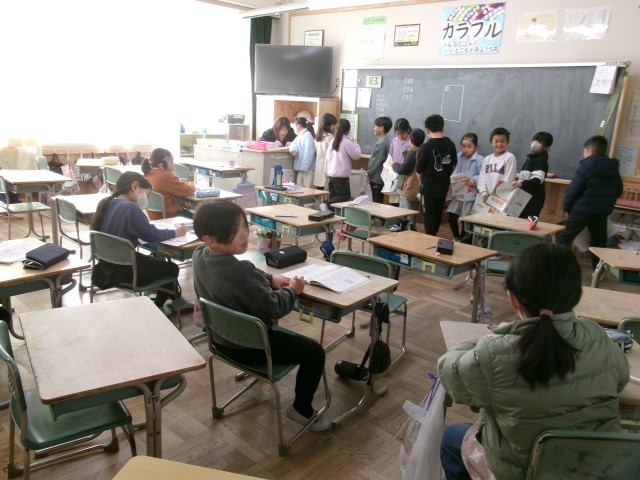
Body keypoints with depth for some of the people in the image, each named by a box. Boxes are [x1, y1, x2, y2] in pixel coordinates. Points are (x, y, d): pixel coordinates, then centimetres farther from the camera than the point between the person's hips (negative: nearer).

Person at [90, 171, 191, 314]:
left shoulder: (106, 203, 4)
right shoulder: (130, 208, -23)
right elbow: (152, 235, -16)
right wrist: (175, 232, -2)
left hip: (108, 264, 9)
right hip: (124, 269, -9)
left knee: (160, 262, 26)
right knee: (172, 268, 12)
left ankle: (176, 301, 33)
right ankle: (156, 308, 26)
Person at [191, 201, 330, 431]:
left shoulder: (199, 255, -9)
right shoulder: (238, 272, -37)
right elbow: (273, 308, -25)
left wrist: (270, 279, 0)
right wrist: (292, 290, -7)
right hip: (248, 345, -9)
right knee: (314, 352, 2)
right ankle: (302, 409, 19)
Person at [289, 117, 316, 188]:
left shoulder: (308, 135, -9)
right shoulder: (299, 135, 21)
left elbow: (309, 152, -18)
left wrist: (304, 167, -21)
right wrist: (293, 150, -12)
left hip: (308, 169, -9)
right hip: (300, 168, 9)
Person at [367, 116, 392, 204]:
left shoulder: (381, 143, -19)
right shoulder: (385, 141, 10)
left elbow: (376, 162, -19)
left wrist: (368, 173, -7)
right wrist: (369, 173, 15)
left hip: (376, 178, -9)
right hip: (379, 177, 9)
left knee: (377, 202, -2)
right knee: (379, 202, 14)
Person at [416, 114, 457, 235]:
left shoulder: (426, 147, -17)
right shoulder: (450, 144, 0)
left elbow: (419, 170, -10)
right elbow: (453, 165, 10)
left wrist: (421, 181, 9)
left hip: (429, 186, -5)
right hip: (444, 185, 6)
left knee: (429, 214, 6)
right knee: (438, 213, 19)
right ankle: (433, 236, 33)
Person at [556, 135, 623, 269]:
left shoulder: (586, 167, -12)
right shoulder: (614, 169, 9)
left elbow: (573, 189, -14)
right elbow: (618, 190, 16)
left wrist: (566, 207, -3)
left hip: (582, 209, -6)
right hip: (603, 212, 6)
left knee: (564, 237, 2)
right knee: (599, 241, 16)